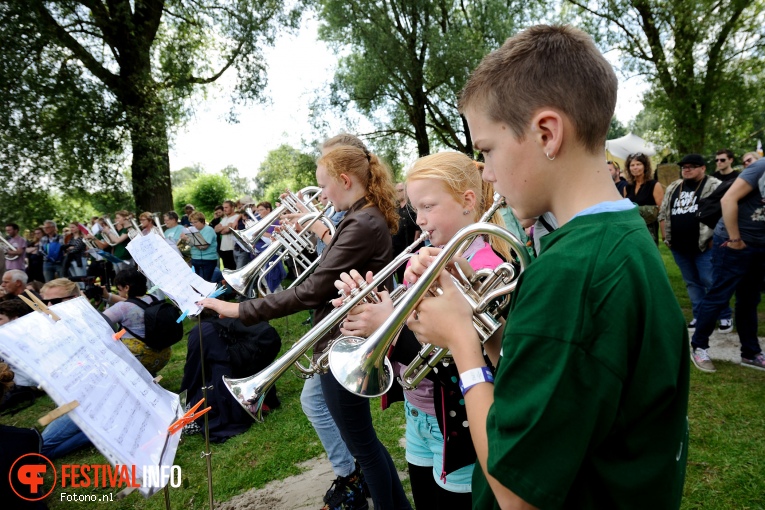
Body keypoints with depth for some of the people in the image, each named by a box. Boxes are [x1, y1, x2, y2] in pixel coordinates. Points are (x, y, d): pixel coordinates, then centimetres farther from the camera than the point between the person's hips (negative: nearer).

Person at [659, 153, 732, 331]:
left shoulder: (715, 186, -5)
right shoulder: (673, 188, 13)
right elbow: (663, 213, 15)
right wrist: (665, 235, 7)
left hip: (704, 245, -5)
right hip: (679, 246, 6)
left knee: (711, 282, -3)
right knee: (692, 282, 12)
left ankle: (725, 316, 11)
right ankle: (699, 316, 21)